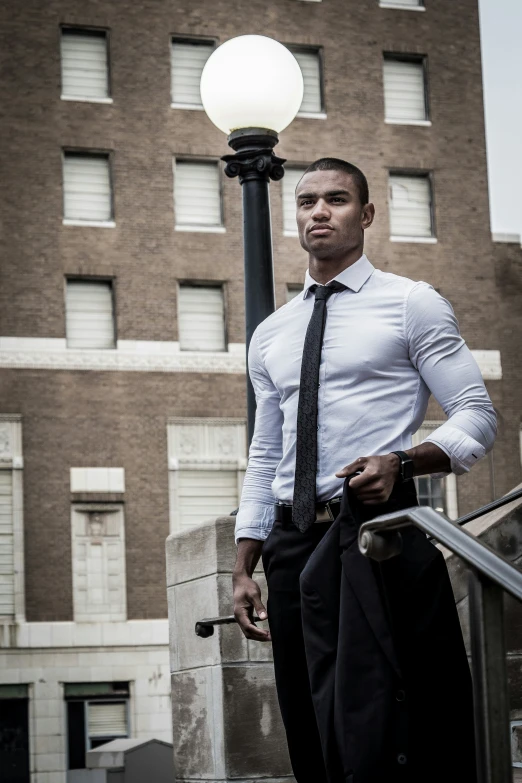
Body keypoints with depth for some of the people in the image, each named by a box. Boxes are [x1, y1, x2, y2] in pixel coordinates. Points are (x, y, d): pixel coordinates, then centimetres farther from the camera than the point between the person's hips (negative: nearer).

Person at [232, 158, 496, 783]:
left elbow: (477, 416, 0)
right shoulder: (269, 335, 19)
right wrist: (244, 571, 13)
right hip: (294, 544, 6)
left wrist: (401, 462, -19)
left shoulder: (411, 304, 4)